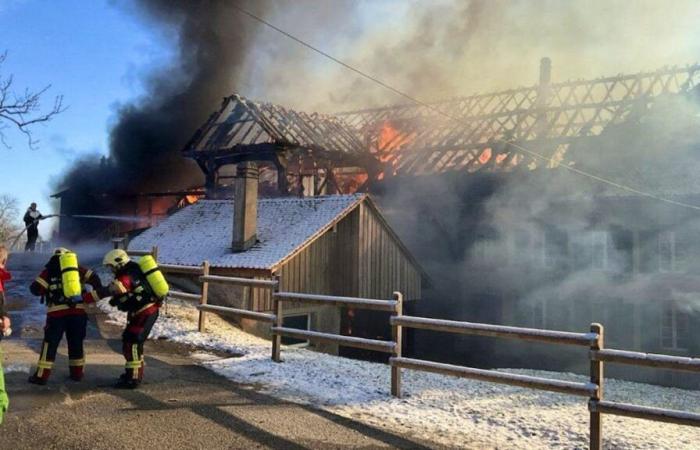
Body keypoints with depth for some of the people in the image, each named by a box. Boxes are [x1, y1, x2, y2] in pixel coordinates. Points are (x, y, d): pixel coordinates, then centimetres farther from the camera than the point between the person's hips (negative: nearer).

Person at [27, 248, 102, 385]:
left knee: (50, 344, 8)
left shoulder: (50, 270, 7)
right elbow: (95, 280, 6)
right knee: (76, 343, 15)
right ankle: (77, 373, 20)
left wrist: (47, 290, 20)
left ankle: (42, 376, 10)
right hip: (78, 311, 2)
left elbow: (35, 289, 3)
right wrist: (96, 293, 12)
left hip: (57, 313, -2)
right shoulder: (78, 268, 13)